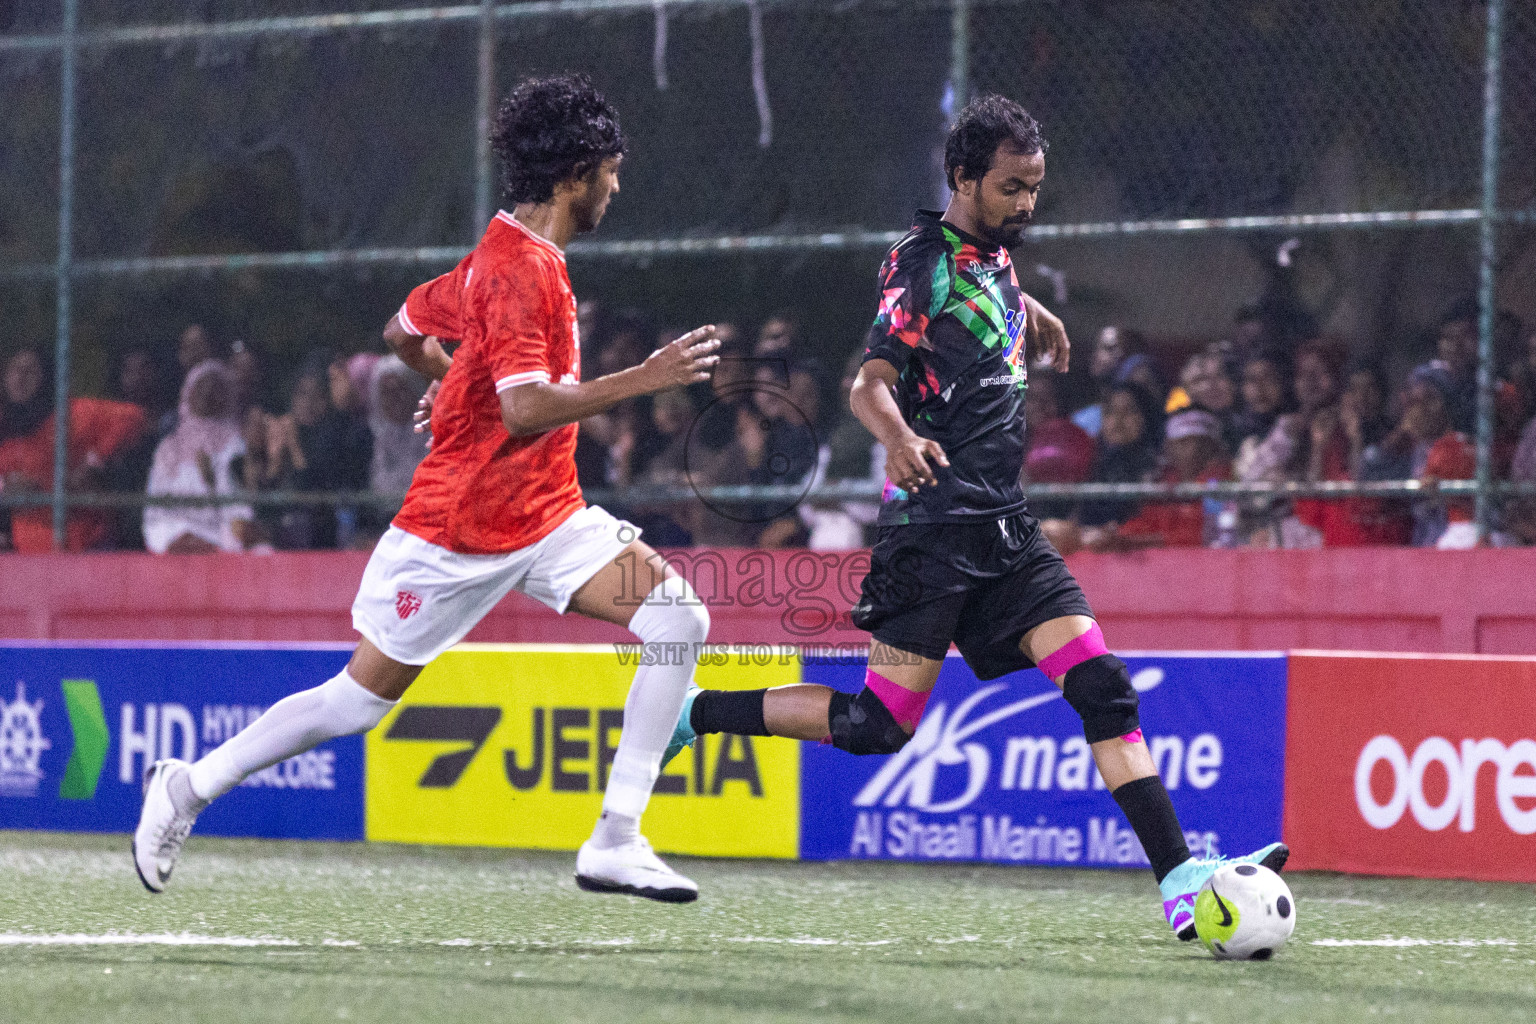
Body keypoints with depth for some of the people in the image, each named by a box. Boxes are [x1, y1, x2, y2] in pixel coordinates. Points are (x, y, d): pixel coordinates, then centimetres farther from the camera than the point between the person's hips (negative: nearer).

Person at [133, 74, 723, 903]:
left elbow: (405, 332, 21)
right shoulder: (518, 270, -20)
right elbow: (527, 410, -30)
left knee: (678, 619, -11)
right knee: (361, 698, 2)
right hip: (455, 527, -8)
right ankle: (187, 787, 24)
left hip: (547, 516, 8)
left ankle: (616, 842, -12)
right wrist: (640, 379, -28)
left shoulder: (511, 257, 9)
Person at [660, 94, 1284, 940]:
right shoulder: (923, 265, -11)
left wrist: (1033, 314, 37)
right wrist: (898, 437, -41)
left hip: (1005, 526, 7)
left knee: (1101, 685, -7)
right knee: (878, 726, -8)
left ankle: (1180, 880, -14)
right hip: (935, 527, -7)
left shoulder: (992, 253, 13)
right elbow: (871, 384, -22)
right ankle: (692, 712, 10)